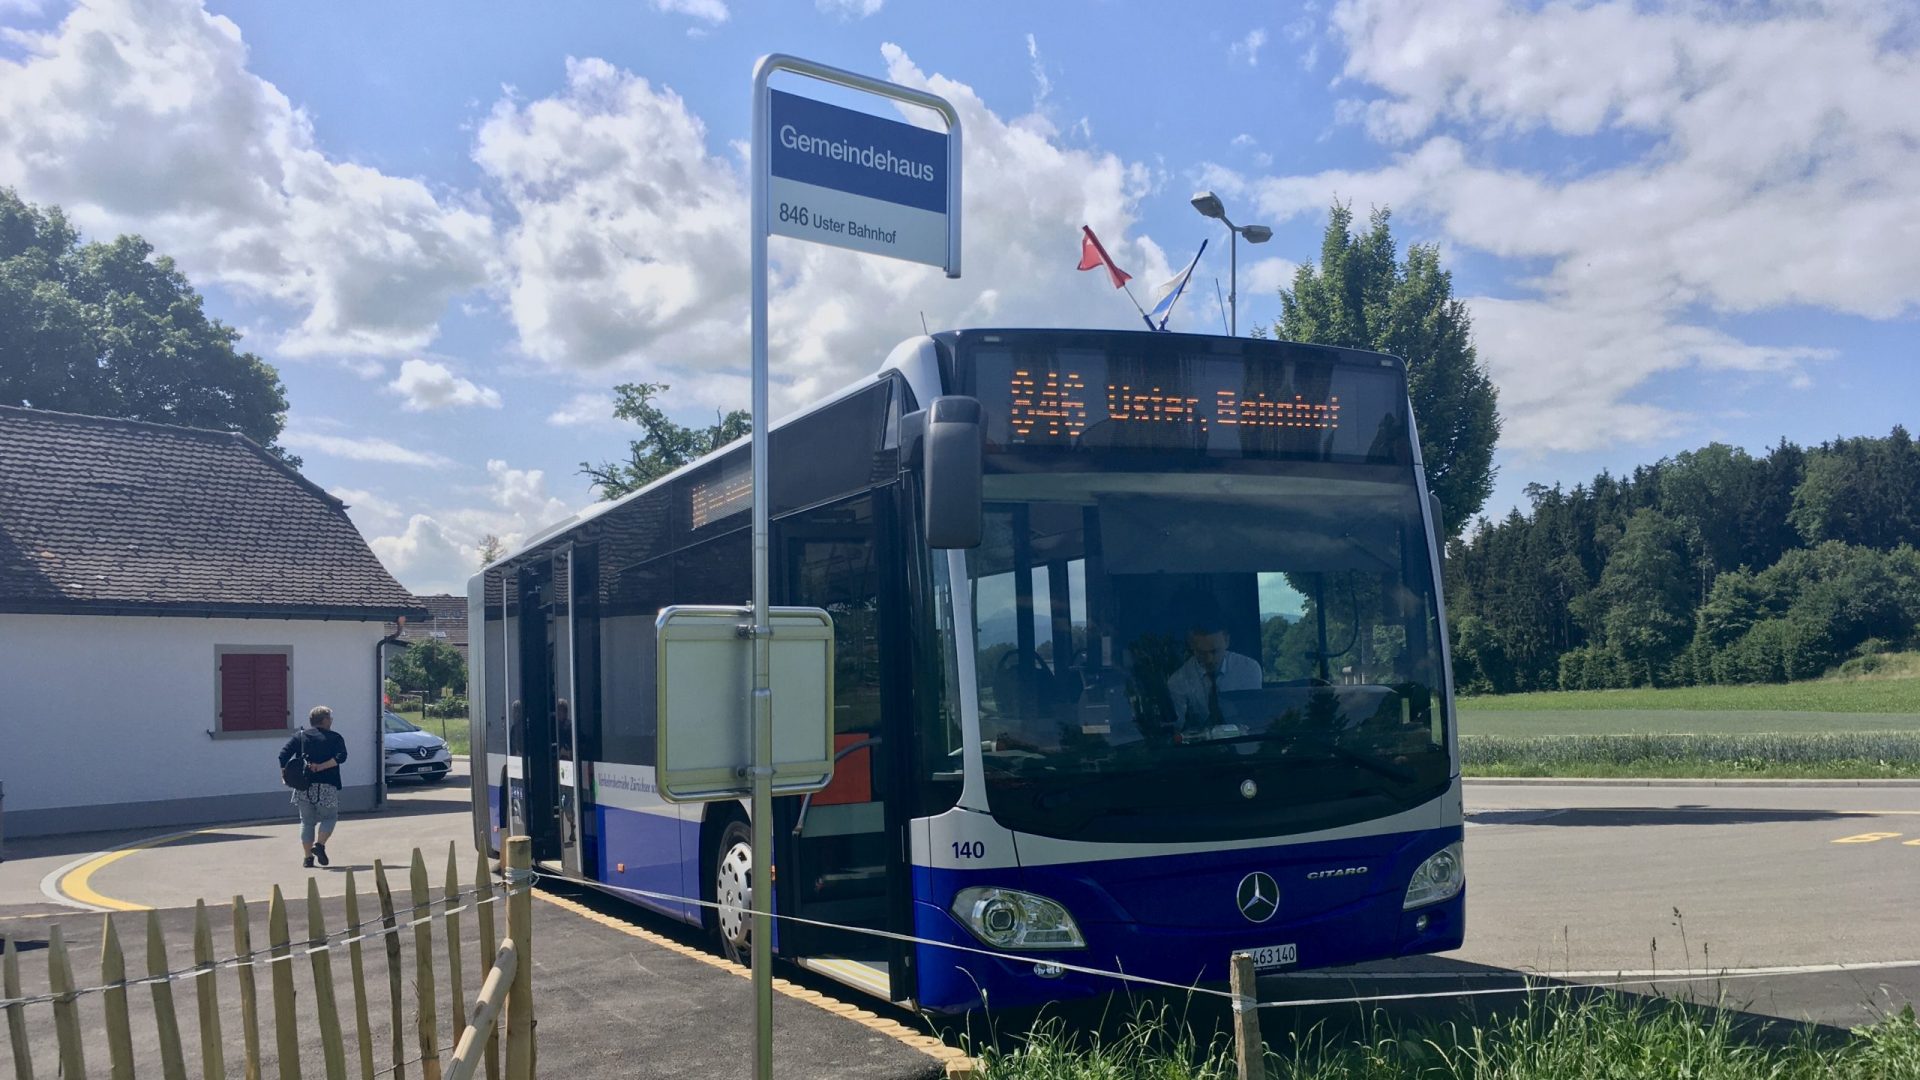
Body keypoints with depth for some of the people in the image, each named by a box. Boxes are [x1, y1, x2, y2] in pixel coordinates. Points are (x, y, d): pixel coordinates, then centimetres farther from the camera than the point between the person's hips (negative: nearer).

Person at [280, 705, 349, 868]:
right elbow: (341, 756, -14)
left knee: (307, 821, 12)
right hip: (326, 786, -3)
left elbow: (283, 755, -1)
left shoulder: (300, 736, 10)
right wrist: (322, 767, -14)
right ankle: (320, 844, -8)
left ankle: (307, 856, 8)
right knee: (329, 817, 13)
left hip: (303, 786, 3)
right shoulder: (334, 738, 3)